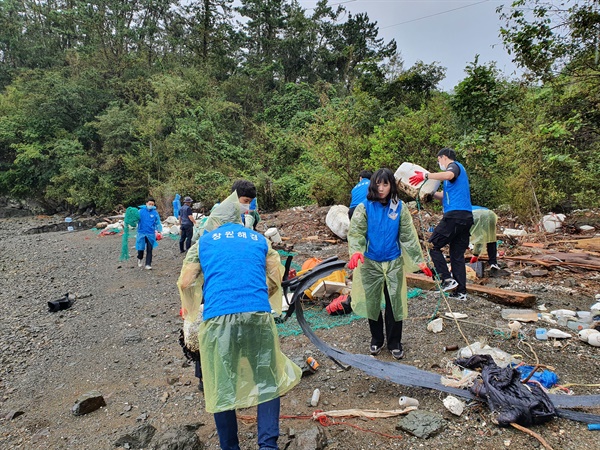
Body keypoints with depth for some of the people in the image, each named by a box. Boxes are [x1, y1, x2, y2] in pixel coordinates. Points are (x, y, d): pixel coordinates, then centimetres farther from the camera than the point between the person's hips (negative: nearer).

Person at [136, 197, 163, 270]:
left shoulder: (155, 213, -1)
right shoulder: (141, 211, -5)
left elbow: (158, 223, 5)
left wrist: (159, 231, 2)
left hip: (151, 234, 1)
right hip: (141, 233, -1)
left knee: (149, 250, 4)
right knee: (140, 248, 5)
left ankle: (148, 264, 14)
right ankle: (140, 259, 36)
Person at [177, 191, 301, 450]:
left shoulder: (204, 241, 16)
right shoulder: (259, 240, 19)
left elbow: (185, 283, 13)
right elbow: (275, 279, 18)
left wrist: (190, 311, 31)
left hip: (218, 318, 0)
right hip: (258, 314, 1)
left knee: (221, 387, 13)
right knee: (268, 381, 14)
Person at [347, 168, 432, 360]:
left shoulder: (400, 207, -2)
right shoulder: (364, 207, -6)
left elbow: (409, 235, 0)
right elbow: (356, 231, -17)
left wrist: (419, 260, -3)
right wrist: (356, 250, -36)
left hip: (394, 263, 1)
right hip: (371, 263, 0)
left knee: (395, 302, 6)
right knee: (372, 302, 11)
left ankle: (394, 343, 24)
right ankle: (377, 339, 31)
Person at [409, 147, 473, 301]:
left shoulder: (454, 165, 1)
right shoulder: (459, 170, 30)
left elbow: (449, 175, -27)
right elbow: (446, 195, 32)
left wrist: (426, 175, -26)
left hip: (455, 214, -9)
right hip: (467, 216, 9)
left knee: (433, 245, -3)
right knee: (458, 254, 10)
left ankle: (447, 279, -8)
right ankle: (461, 291, 10)